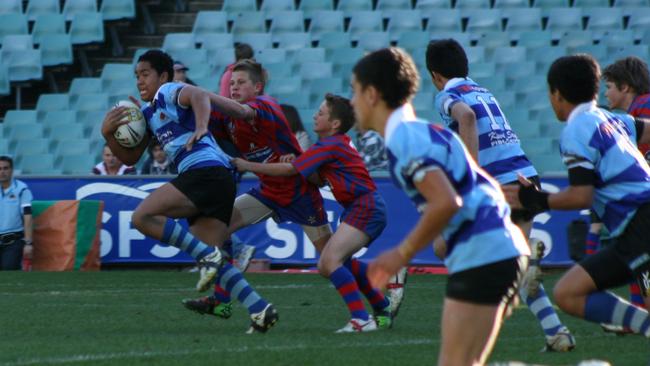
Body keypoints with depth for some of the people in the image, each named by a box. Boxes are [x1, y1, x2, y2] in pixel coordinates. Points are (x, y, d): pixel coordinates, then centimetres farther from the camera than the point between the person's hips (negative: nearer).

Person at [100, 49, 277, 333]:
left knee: (143, 217, -17)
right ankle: (260, 310, -2)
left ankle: (207, 256, -19)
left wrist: (201, 127, -41)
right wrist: (108, 134, 11)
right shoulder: (148, 113, 28)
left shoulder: (169, 92, 2)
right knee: (208, 256, 4)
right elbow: (129, 157, 28)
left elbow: (199, 96, -21)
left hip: (206, 171, -10)